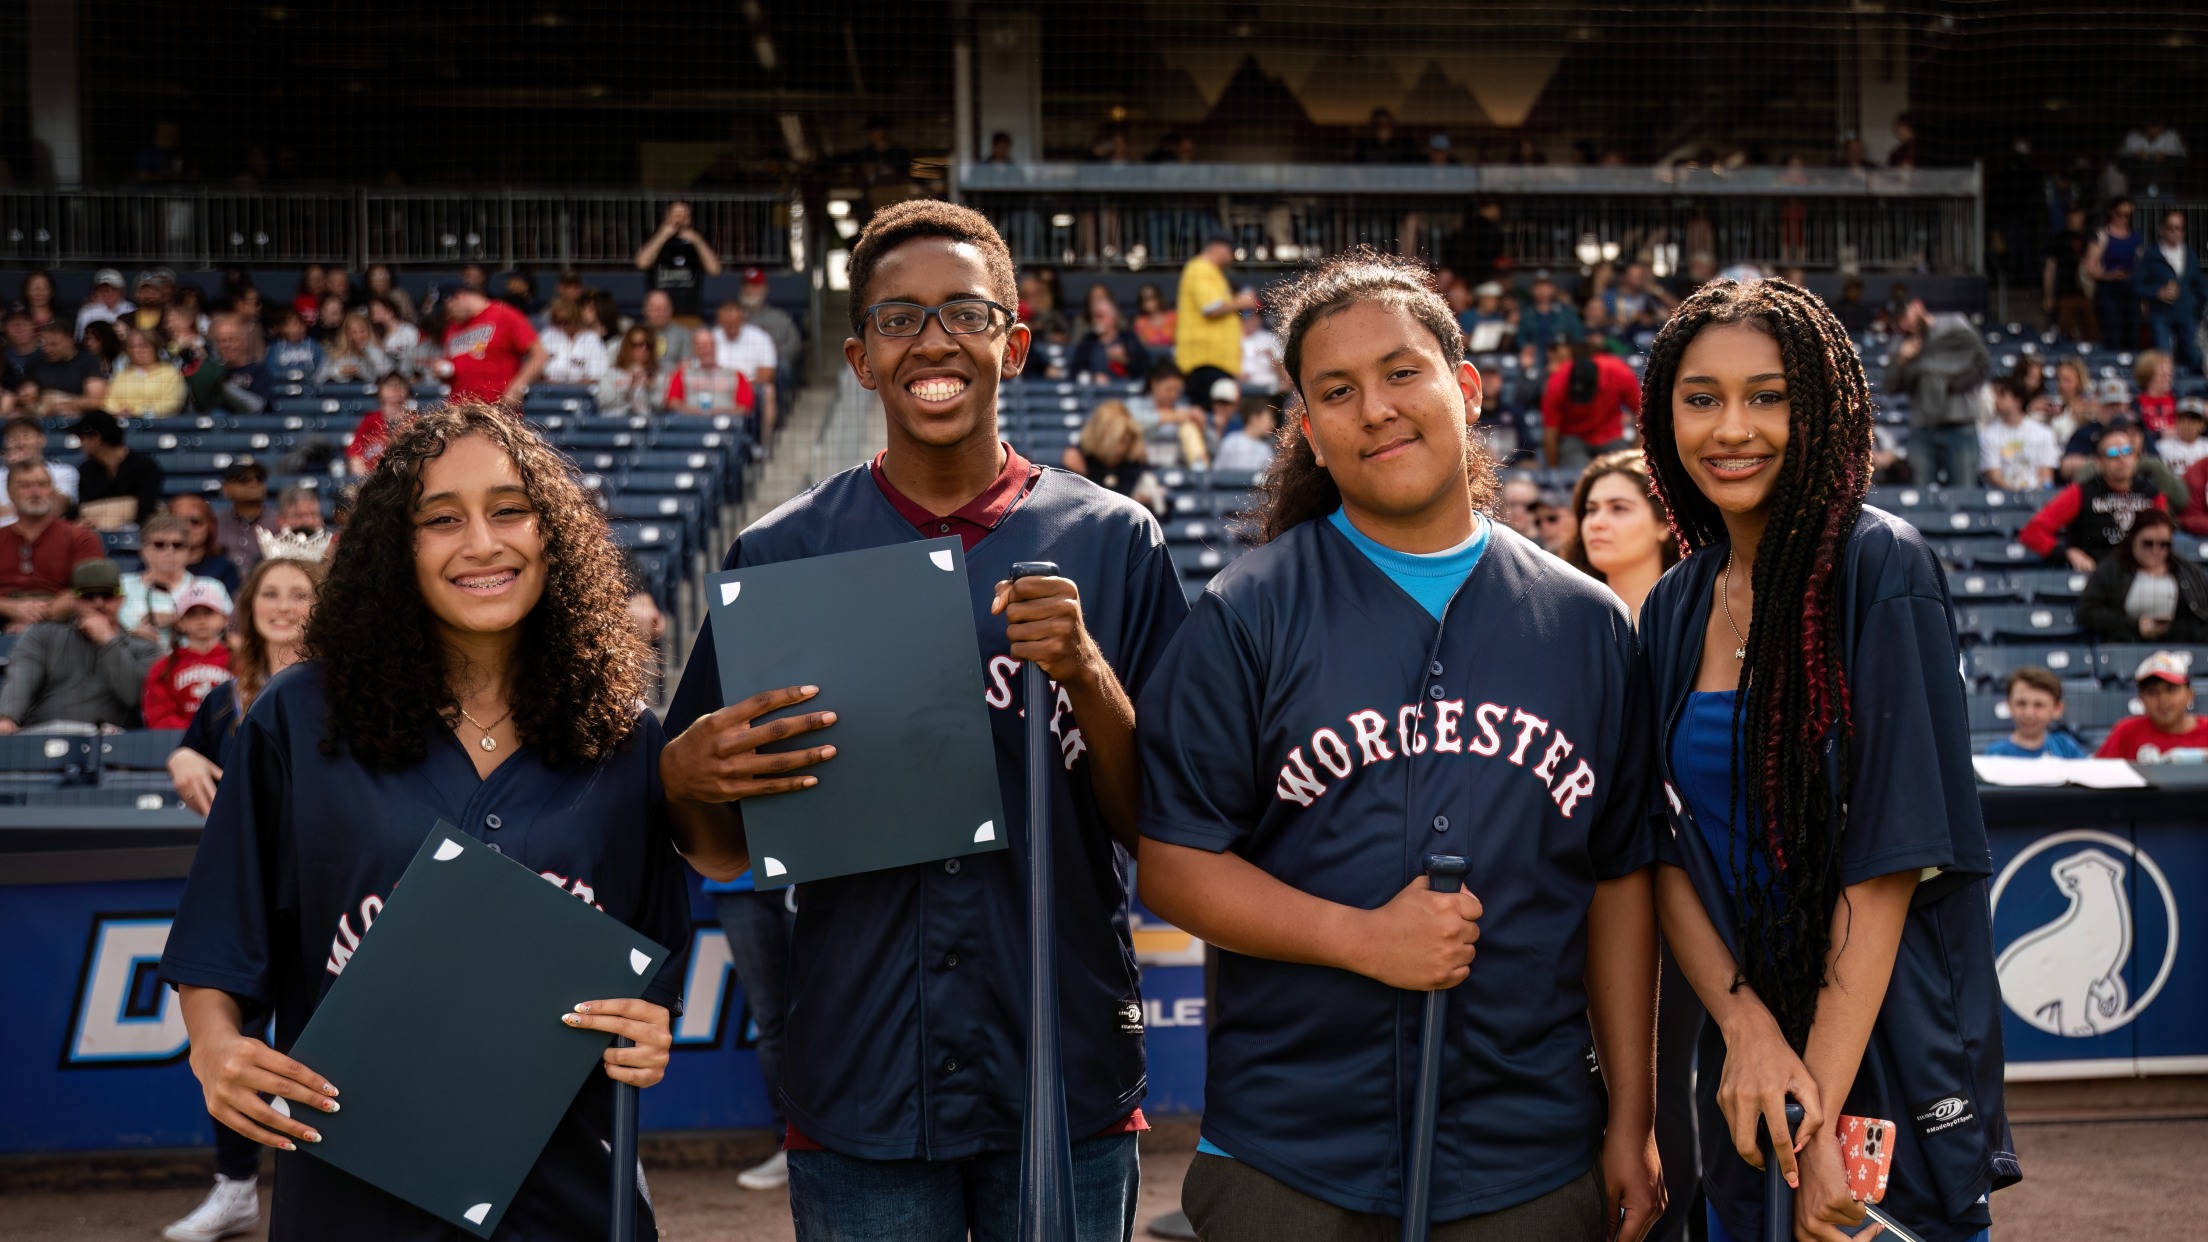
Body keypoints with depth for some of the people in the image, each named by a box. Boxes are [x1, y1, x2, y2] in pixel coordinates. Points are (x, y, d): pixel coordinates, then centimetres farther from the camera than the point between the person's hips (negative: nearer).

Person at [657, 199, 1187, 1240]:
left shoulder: (1113, 542, -1)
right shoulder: (779, 555, 0)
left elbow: (1161, 831, -2)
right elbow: (723, 853, 6)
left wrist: (1087, 676, -18)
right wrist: (685, 778, -16)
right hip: (858, 1097, 0)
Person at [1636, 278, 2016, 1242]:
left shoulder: (1881, 569, -12)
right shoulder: (1673, 610, 5)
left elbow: (1890, 855, -17)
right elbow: (1667, 853, 2)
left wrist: (1823, 1107, -20)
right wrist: (1745, 1026, -15)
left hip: (1890, 1055, -5)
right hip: (1746, 1059, 5)